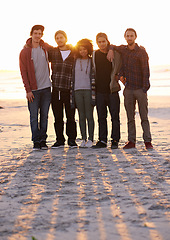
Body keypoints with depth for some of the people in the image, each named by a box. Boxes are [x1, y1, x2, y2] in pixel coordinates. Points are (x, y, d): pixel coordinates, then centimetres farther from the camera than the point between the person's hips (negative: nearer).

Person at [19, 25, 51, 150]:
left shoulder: (45, 49, 7)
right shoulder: (25, 52, -2)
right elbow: (24, 72, -4)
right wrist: (28, 89, -10)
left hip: (46, 88, 3)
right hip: (33, 89, -3)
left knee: (44, 115, 5)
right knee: (34, 117, -3)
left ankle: (43, 140, 12)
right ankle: (36, 141, 3)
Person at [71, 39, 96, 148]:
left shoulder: (92, 61, 5)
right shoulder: (75, 61, 12)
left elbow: (94, 77, 1)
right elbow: (72, 77, 13)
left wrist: (93, 92, -7)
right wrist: (72, 92, 7)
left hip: (88, 90, -3)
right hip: (78, 90, 3)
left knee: (89, 116, -4)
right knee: (81, 116, 3)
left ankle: (90, 139, 0)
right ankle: (84, 139, 7)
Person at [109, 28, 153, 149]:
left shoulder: (141, 51, -4)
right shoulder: (122, 50, 8)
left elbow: (146, 70, -5)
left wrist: (145, 87, -14)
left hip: (140, 89, -4)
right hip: (128, 89, 4)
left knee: (144, 116, -2)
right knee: (130, 117, 5)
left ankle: (147, 141, 0)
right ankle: (131, 141, 8)